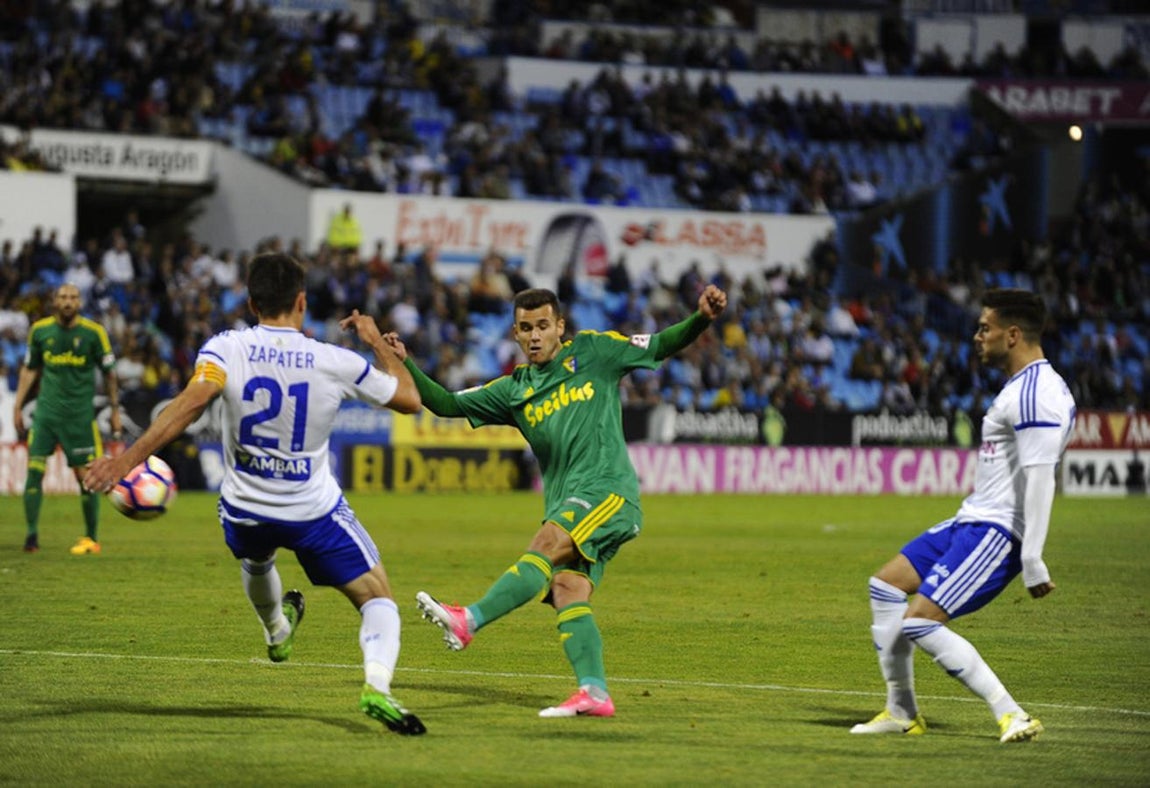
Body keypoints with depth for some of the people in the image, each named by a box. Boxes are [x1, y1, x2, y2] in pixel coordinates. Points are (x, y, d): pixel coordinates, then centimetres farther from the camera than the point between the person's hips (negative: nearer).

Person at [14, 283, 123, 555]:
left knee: (85, 475, -1)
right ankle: (31, 534, -2)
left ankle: (91, 538, 13)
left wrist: (115, 411, 4)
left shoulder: (94, 332, -5)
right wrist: (18, 405, 10)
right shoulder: (39, 330, 2)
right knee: (34, 469, -9)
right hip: (46, 410, 2)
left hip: (80, 414, -2)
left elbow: (109, 374, 4)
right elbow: (30, 369, 14)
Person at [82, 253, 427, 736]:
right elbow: (408, 399, 0)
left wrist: (129, 457, -36)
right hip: (315, 510, -2)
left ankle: (277, 631, 65)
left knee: (255, 563, 38)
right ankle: (377, 686, -22)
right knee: (378, 599, 5)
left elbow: (192, 402, -33)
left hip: (244, 509, 2)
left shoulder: (226, 349, -16)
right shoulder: (336, 363, -13)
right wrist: (377, 342, 14)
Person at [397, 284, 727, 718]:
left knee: (546, 546, -25)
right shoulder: (514, 389, 18)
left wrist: (702, 318, -8)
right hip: (565, 503, 6)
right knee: (567, 591, -12)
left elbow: (661, 346, 9)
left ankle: (468, 621, -38)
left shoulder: (591, 352, 7)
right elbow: (447, 404, 18)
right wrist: (405, 364, 5)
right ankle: (594, 693, -19)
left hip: (608, 490, -6)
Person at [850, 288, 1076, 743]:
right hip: (973, 519, 11)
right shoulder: (1021, 386, 15)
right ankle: (901, 713, 19)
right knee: (885, 586, 15)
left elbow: (1040, 479, -25)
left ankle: (1011, 716, -15)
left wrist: (1033, 563, -28)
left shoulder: (1036, 393, -20)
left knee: (919, 622, -18)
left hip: (998, 531, -11)